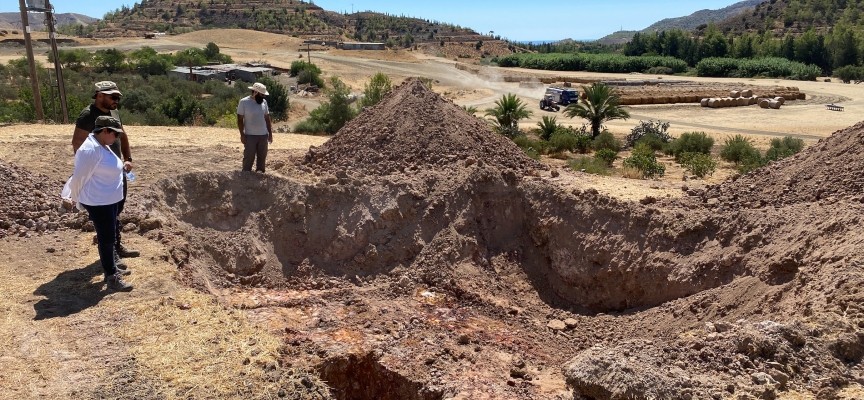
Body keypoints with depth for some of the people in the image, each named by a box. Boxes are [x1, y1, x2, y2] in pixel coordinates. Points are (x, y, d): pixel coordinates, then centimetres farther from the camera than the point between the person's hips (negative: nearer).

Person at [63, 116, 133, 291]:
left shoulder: (103, 146, 8)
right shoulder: (91, 149, -24)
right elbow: (79, 178, -19)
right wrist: (77, 199, -6)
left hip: (109, 200, 10)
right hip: (98, 203, -10)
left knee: (110, 237, 19)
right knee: (106, 239, -2)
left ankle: (112, 268, 33)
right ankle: (112, 278, 6)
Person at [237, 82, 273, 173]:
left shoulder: (264, 102, 6)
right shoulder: (244, 102, -8)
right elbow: (240, 119, -6)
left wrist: (270, 133, 10)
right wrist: (242, 134, -11)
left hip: (263, 135, 5)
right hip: (250, 136, -5)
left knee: (262, 157, 10)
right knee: (249, 157, -2)